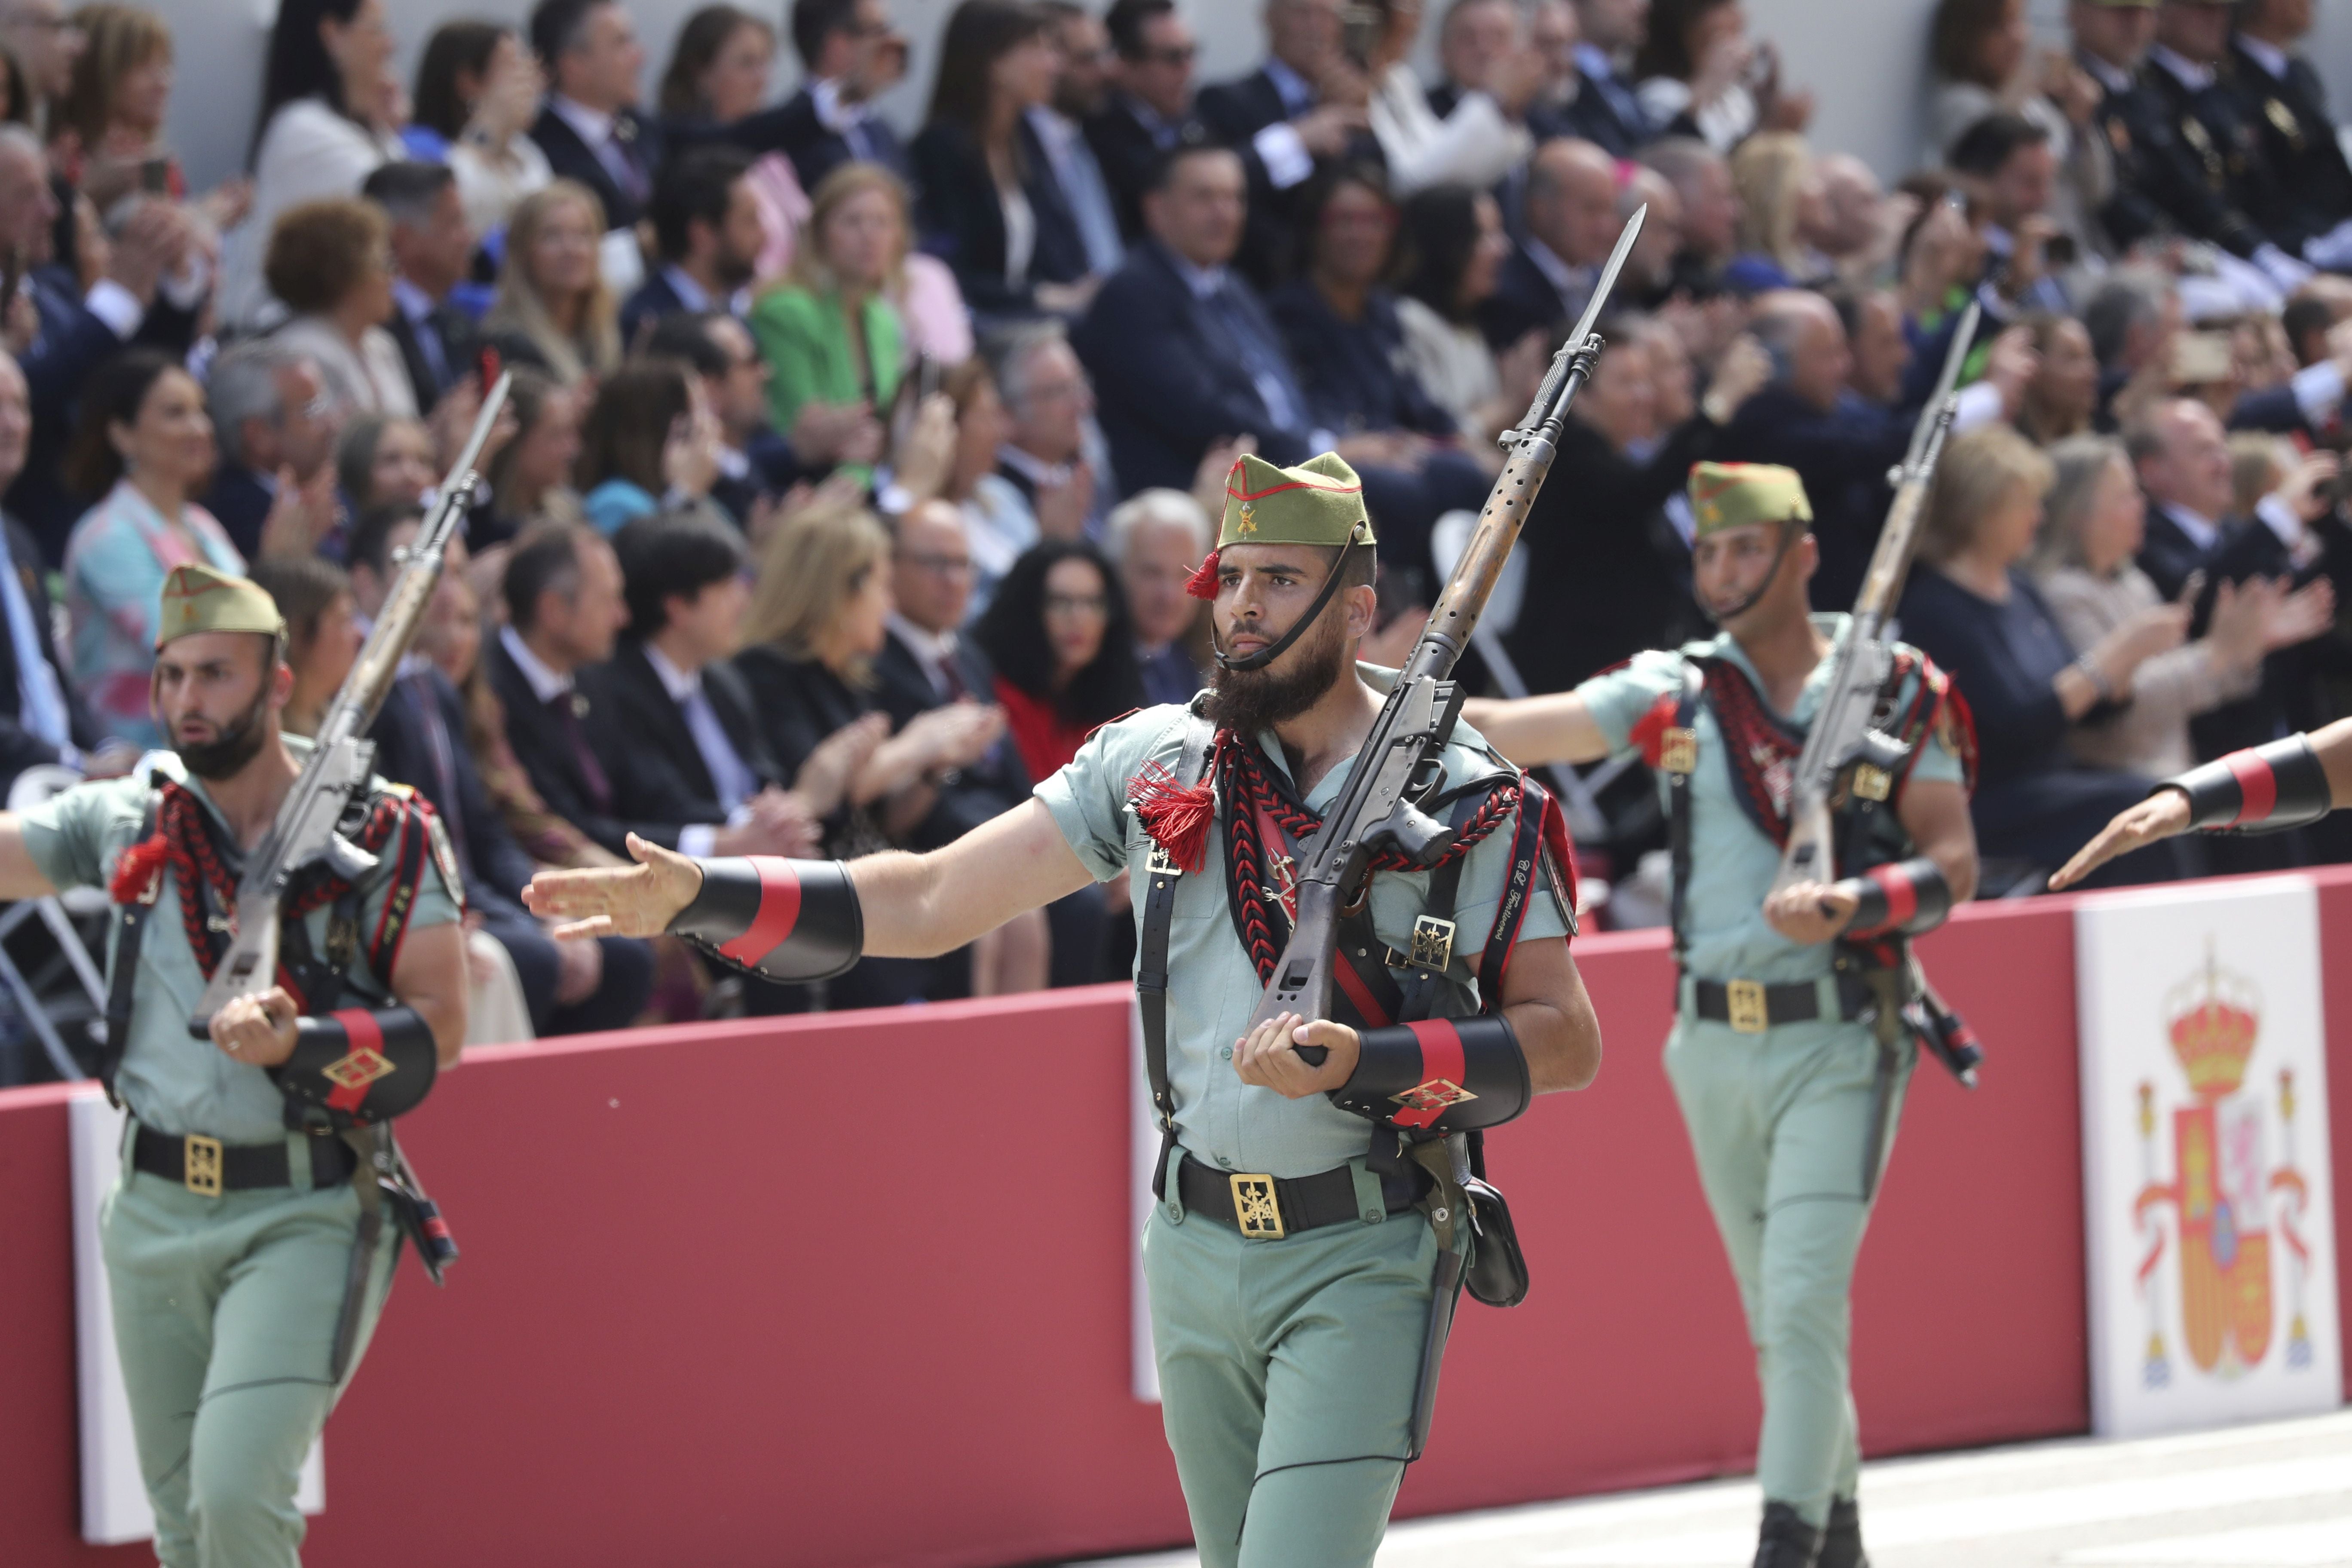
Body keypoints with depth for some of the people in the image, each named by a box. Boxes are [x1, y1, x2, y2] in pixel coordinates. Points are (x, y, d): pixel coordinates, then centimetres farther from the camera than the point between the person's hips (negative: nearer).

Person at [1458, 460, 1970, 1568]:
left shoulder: (1896, 690, -1)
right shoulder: (1674, 694, 4)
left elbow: (1953, 865, -4)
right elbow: (1518, 731, -7)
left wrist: (1852, 905, -23)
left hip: (1837, 1040, -4)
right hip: (1715, 1047, 4)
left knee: (1804, 1302, -15)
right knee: (1776, 1318, 13)